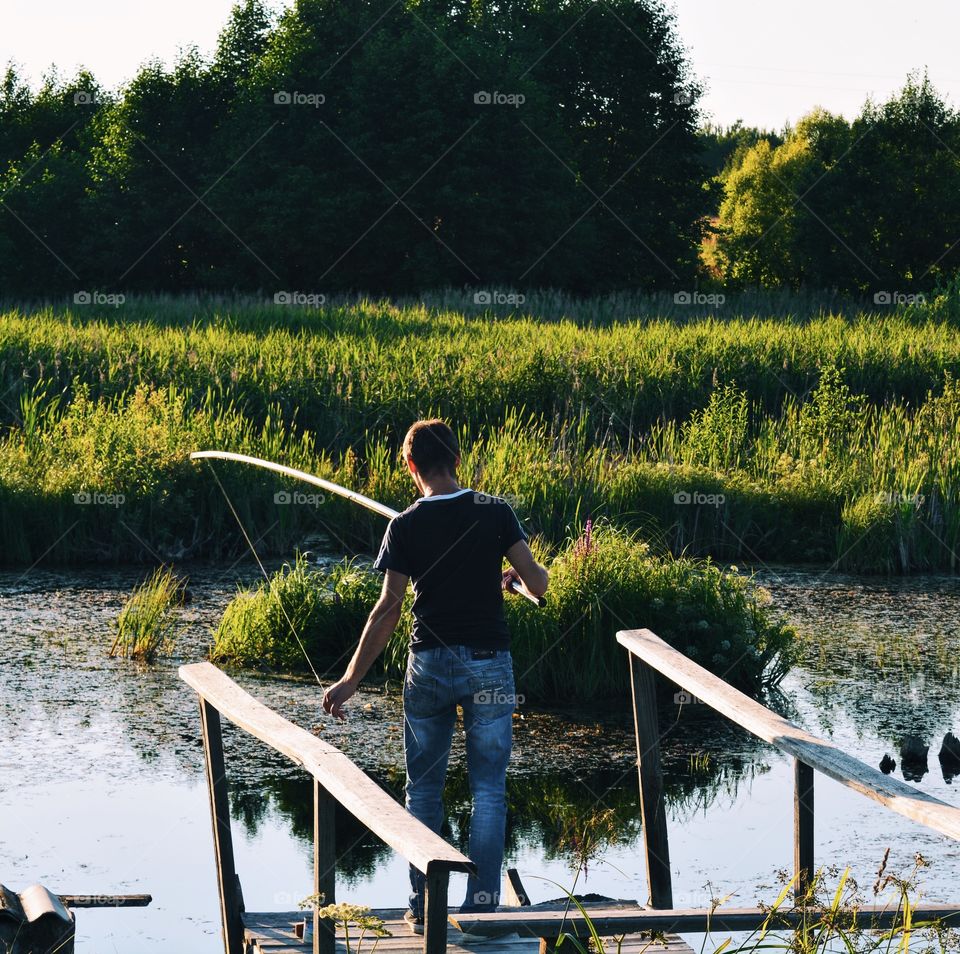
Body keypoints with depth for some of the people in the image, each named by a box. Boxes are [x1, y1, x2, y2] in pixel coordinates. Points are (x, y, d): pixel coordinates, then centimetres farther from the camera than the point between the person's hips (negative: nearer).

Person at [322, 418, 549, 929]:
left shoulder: (404, 526, -5)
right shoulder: (495, 513, -4)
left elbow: (388, 608, -7)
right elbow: (537, 584, -7)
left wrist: (351, 679, -2)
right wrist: (513, 576, 18)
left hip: (429, 665, 0)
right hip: (489, 662, 0)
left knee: (424, 787, 12)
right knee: (488, 788, 5)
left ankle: (422, 907, 12)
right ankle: (481, 906, 1)